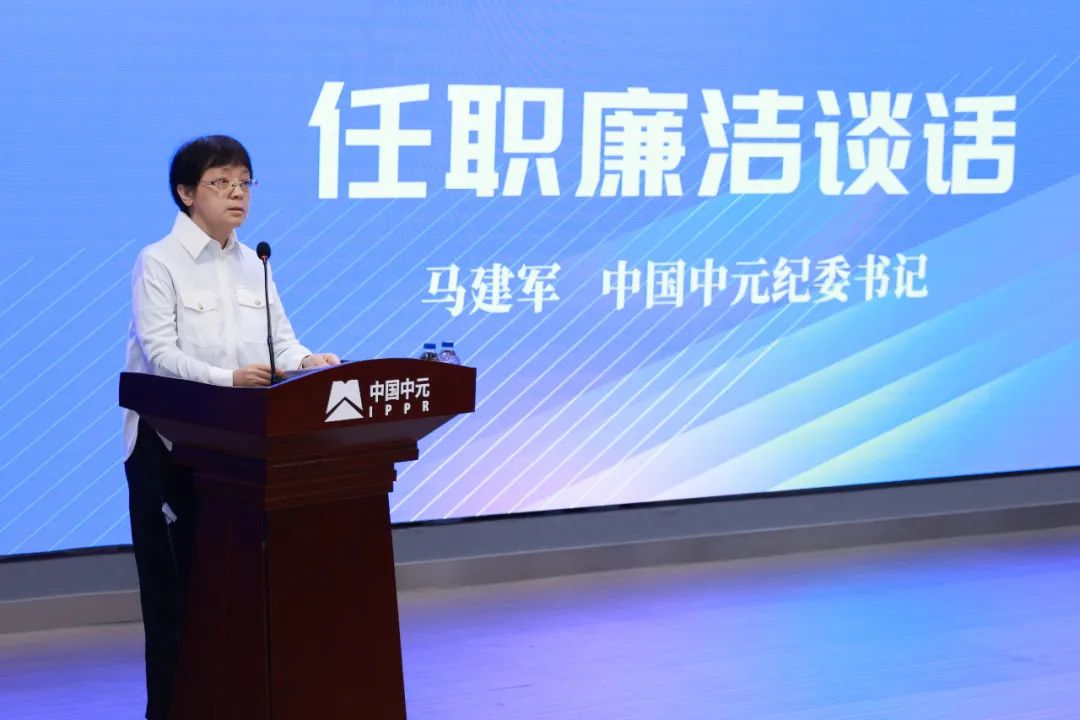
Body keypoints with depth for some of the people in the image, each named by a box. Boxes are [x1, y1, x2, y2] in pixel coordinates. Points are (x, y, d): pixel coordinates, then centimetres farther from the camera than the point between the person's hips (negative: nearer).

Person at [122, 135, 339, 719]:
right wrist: (228, 378, -34)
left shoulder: (252, 265, 10)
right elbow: (159, 353, -19)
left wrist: (306, 362, -18)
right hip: (170, 442, -5)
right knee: (175, 577, -1)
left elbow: (280, 342, 5)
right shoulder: (158, 263, -8)